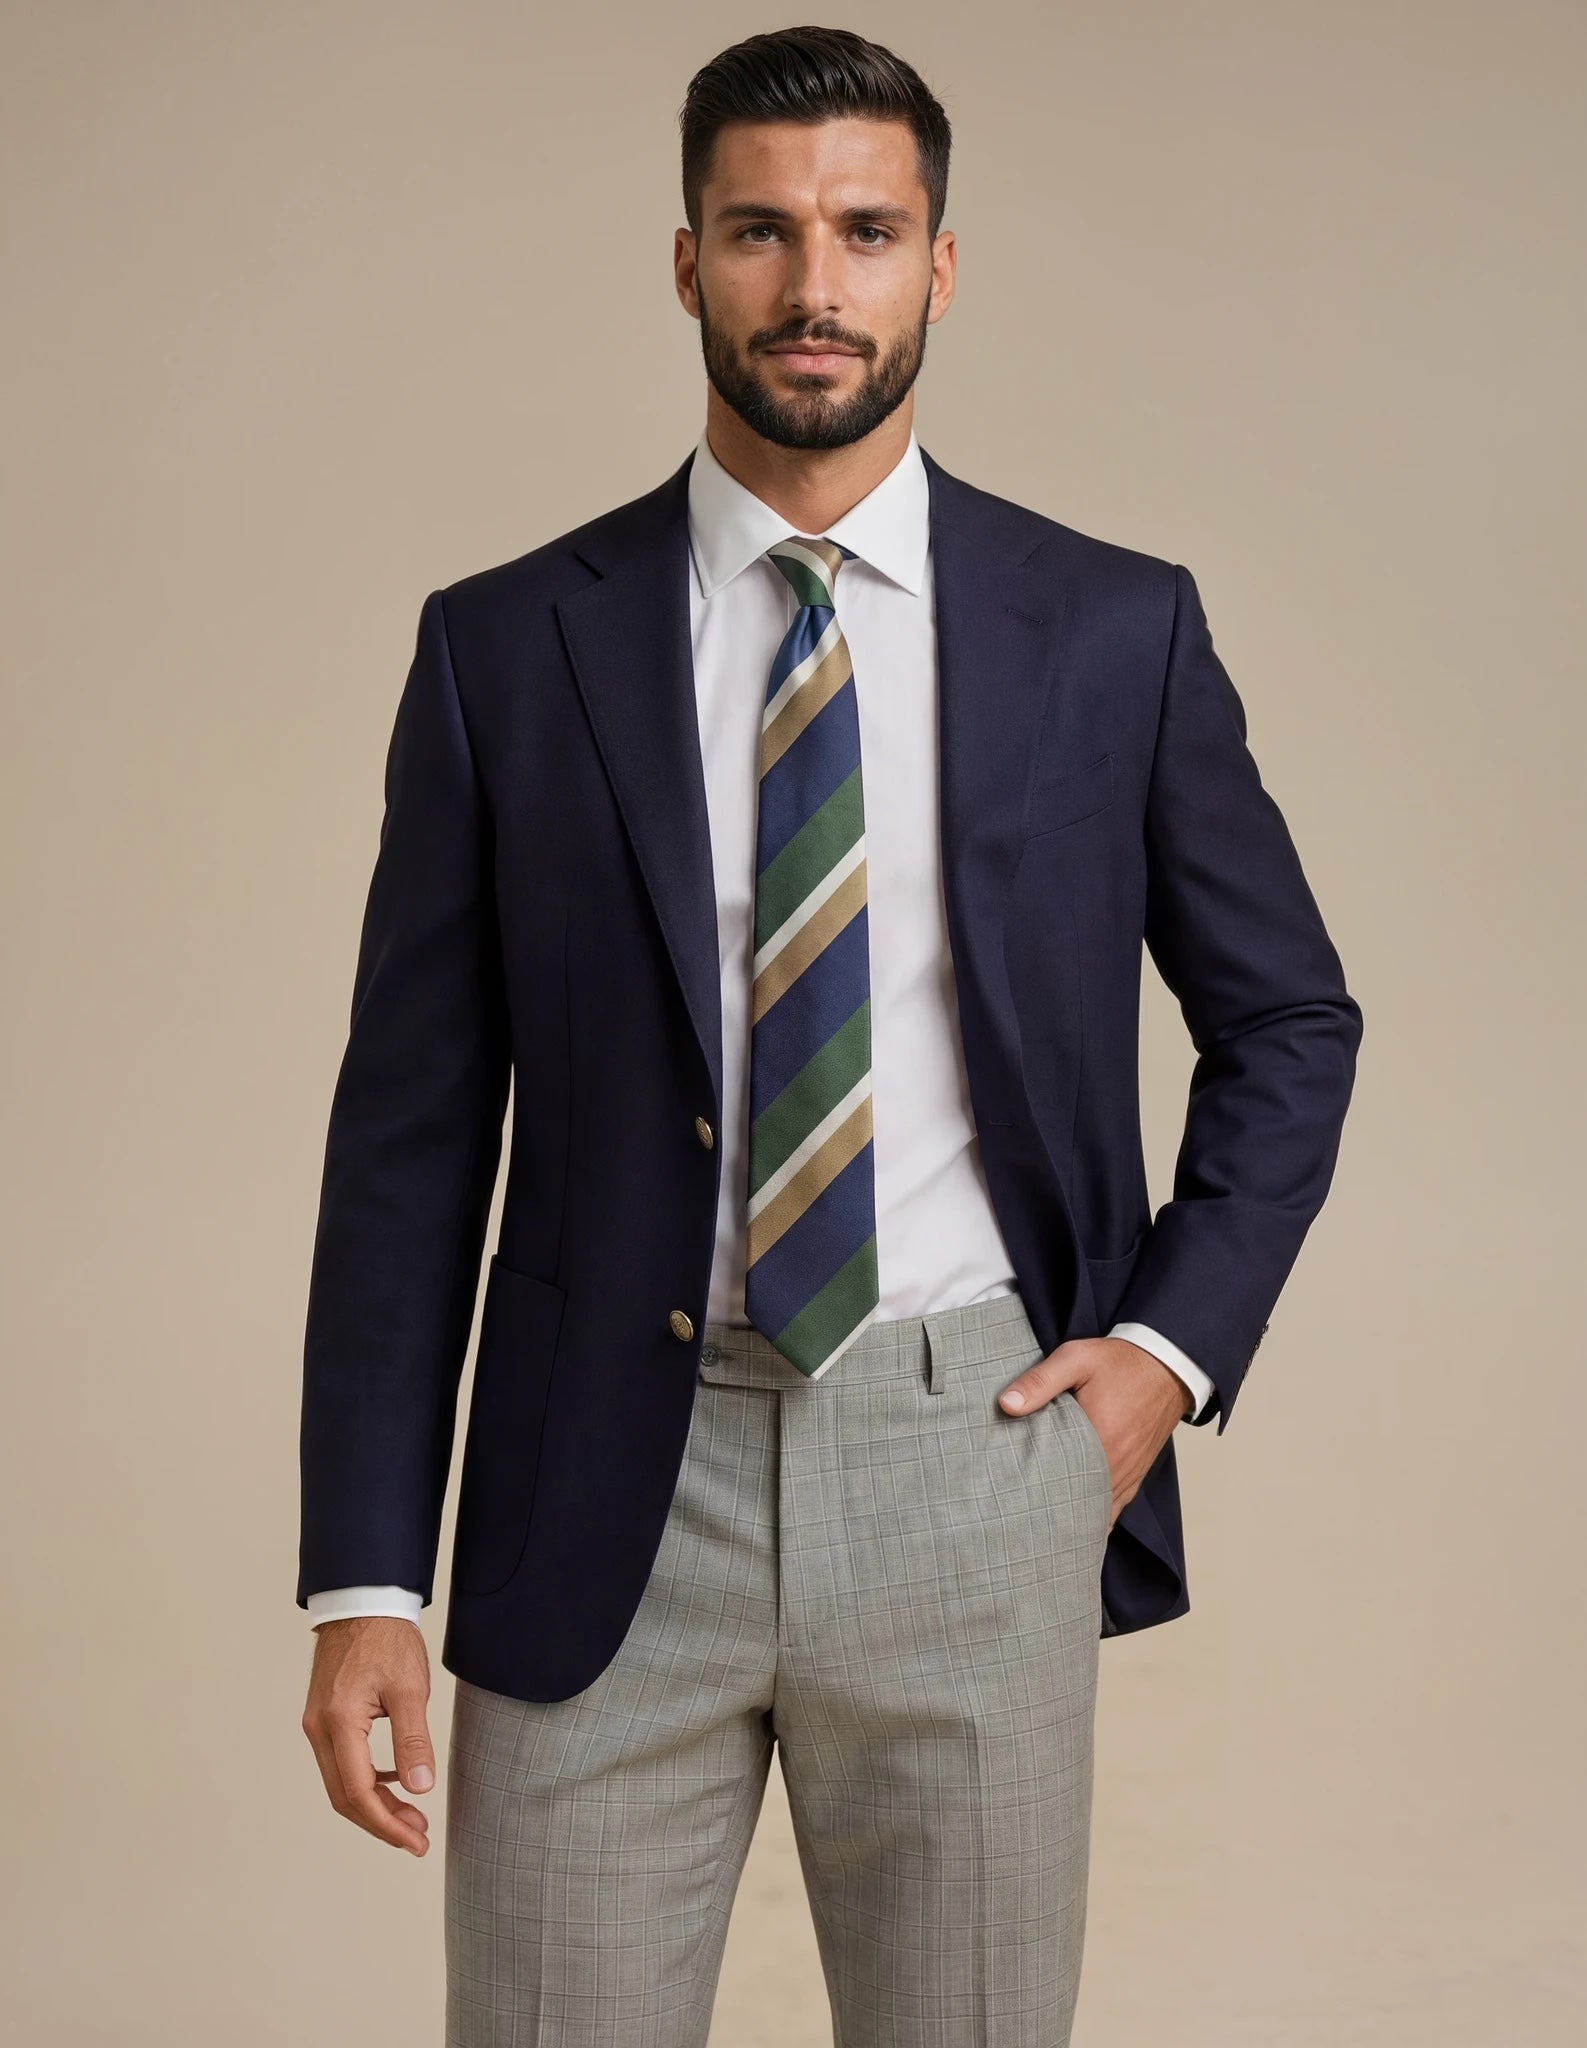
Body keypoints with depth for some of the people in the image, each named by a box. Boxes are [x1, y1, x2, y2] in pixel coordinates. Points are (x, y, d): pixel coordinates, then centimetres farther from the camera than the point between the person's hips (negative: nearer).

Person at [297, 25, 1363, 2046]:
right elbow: (411, 1127, 1)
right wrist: (362, 1577, -3)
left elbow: (1290, 1022, 14)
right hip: (610, 1489, 0)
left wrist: (1175, 1340, 1)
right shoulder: (506, 651, 1)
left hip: (976, 1457, 1)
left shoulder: (1114, 630, 2)